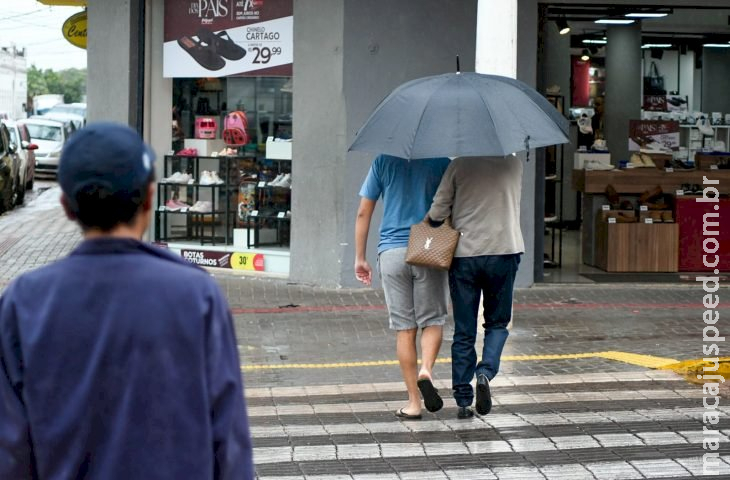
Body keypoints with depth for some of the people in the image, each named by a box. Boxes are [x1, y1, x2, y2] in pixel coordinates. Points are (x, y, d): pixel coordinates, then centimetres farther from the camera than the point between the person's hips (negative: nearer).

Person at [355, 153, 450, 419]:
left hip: (392, 252, 1)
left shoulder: (384, 160, 5)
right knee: (432, 320, 12)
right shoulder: (441, 161, 1)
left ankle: (413, 402, 5)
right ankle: (426, 370, -16)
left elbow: (363, 213, 4)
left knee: (404, 327, 5)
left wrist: (360, 258, 9)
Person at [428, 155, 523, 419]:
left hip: (464, 254, -1)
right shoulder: (514, 164, 2)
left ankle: (463, 400, 7)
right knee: (497, 322, 16)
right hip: (504, 251, 1)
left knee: (463, 331, 6)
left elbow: (438, 211, -6)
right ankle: (485, 372, -11)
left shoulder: (460, 165, -5)